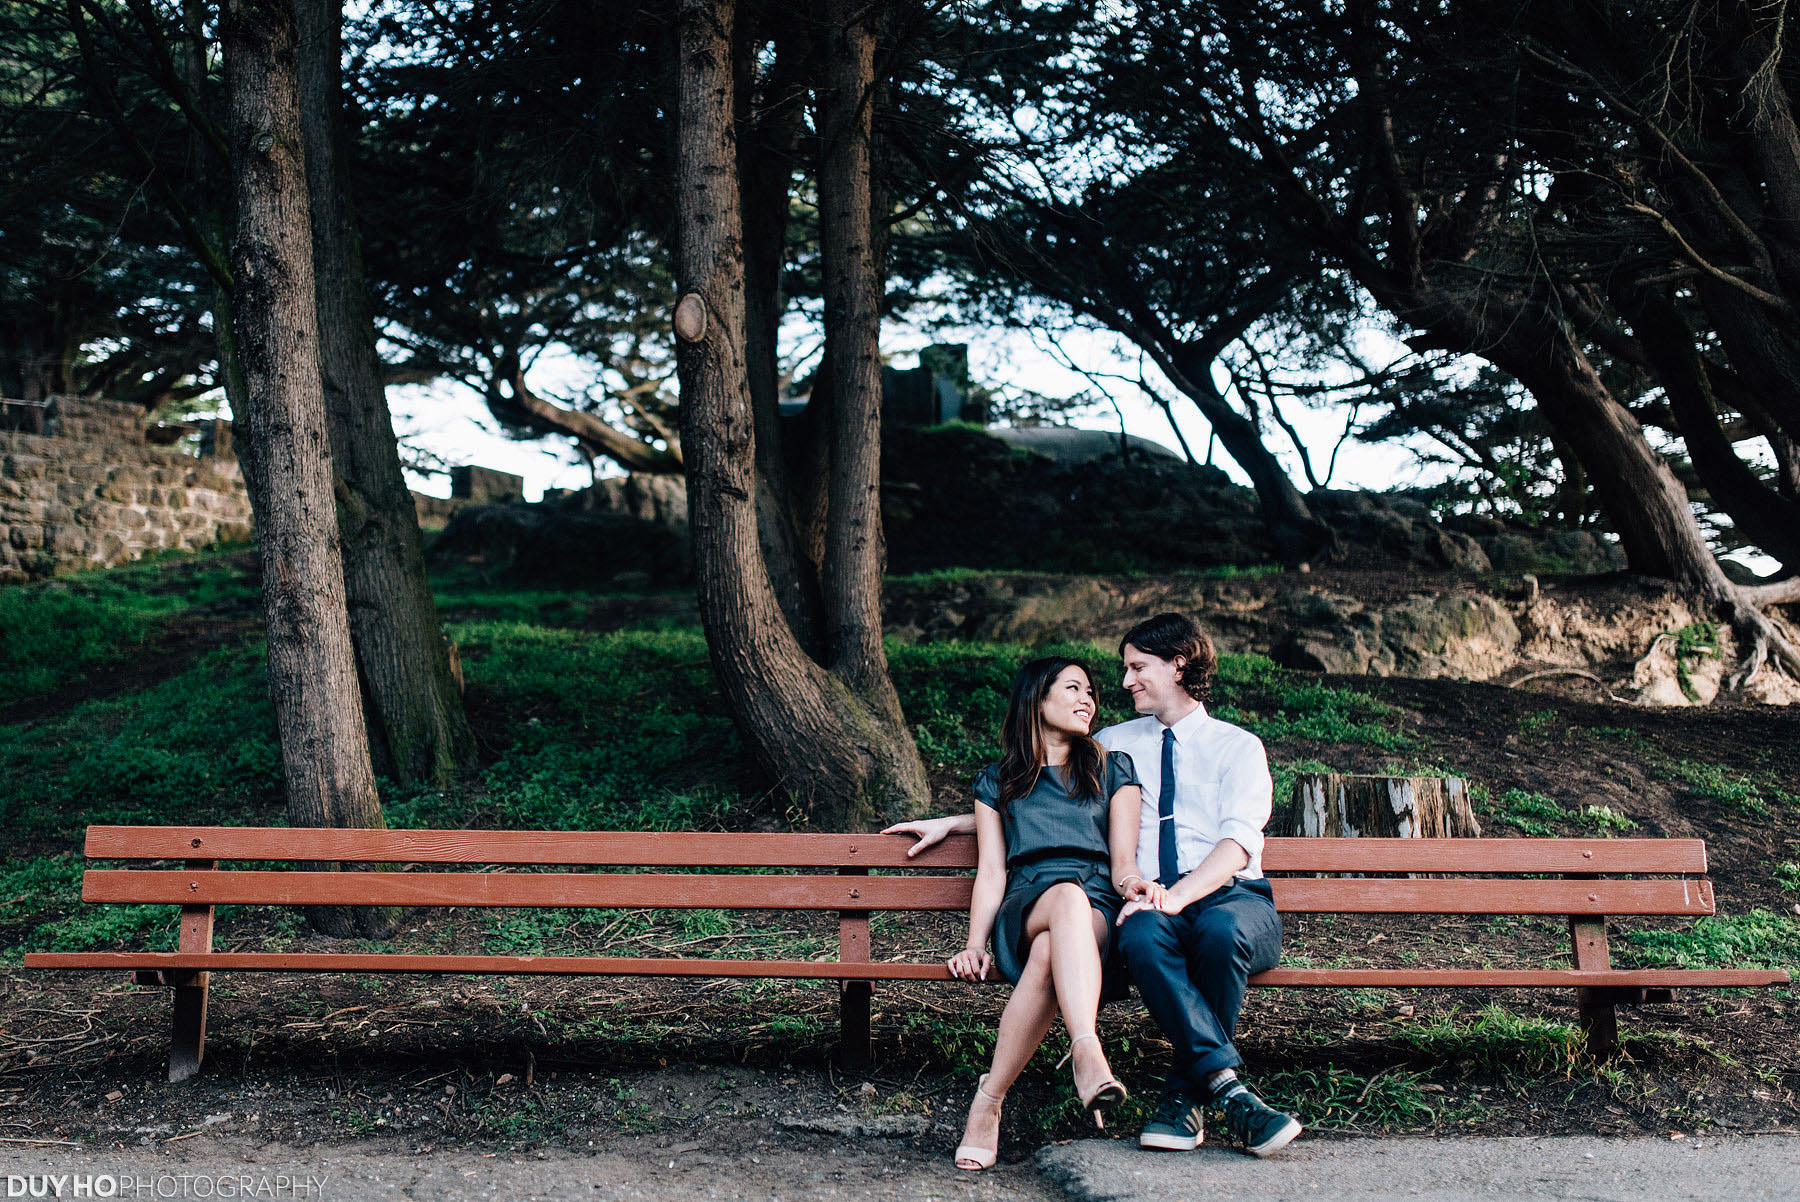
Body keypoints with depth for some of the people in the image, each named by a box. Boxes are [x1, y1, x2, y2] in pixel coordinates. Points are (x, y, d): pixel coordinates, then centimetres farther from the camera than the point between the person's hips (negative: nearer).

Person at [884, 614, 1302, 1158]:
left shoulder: (1239, 746, 12)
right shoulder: (1113, 745, 24)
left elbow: (1239, 839, -5)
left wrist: (1176, 895, -22)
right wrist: (948, 824, 25)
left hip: (1232, 894, -1)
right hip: (1154, 900, 2)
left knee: (1222, 929, -38)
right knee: (1143, 935, -36)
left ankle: (1183, 1095, -25)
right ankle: (1230, 1090, -35)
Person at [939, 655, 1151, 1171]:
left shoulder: (1113, 769, 25)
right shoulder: (996, 780, 25)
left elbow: (1123, 861, 13)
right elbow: (991, 871, 14)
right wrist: (975, 944, -4)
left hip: (1100, 911, 1)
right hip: (1026, 904, -1)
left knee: (1049, 953, -40)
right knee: (1068, 895, -41)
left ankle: (989, 1100, -44)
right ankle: (1088, 1053, -58)